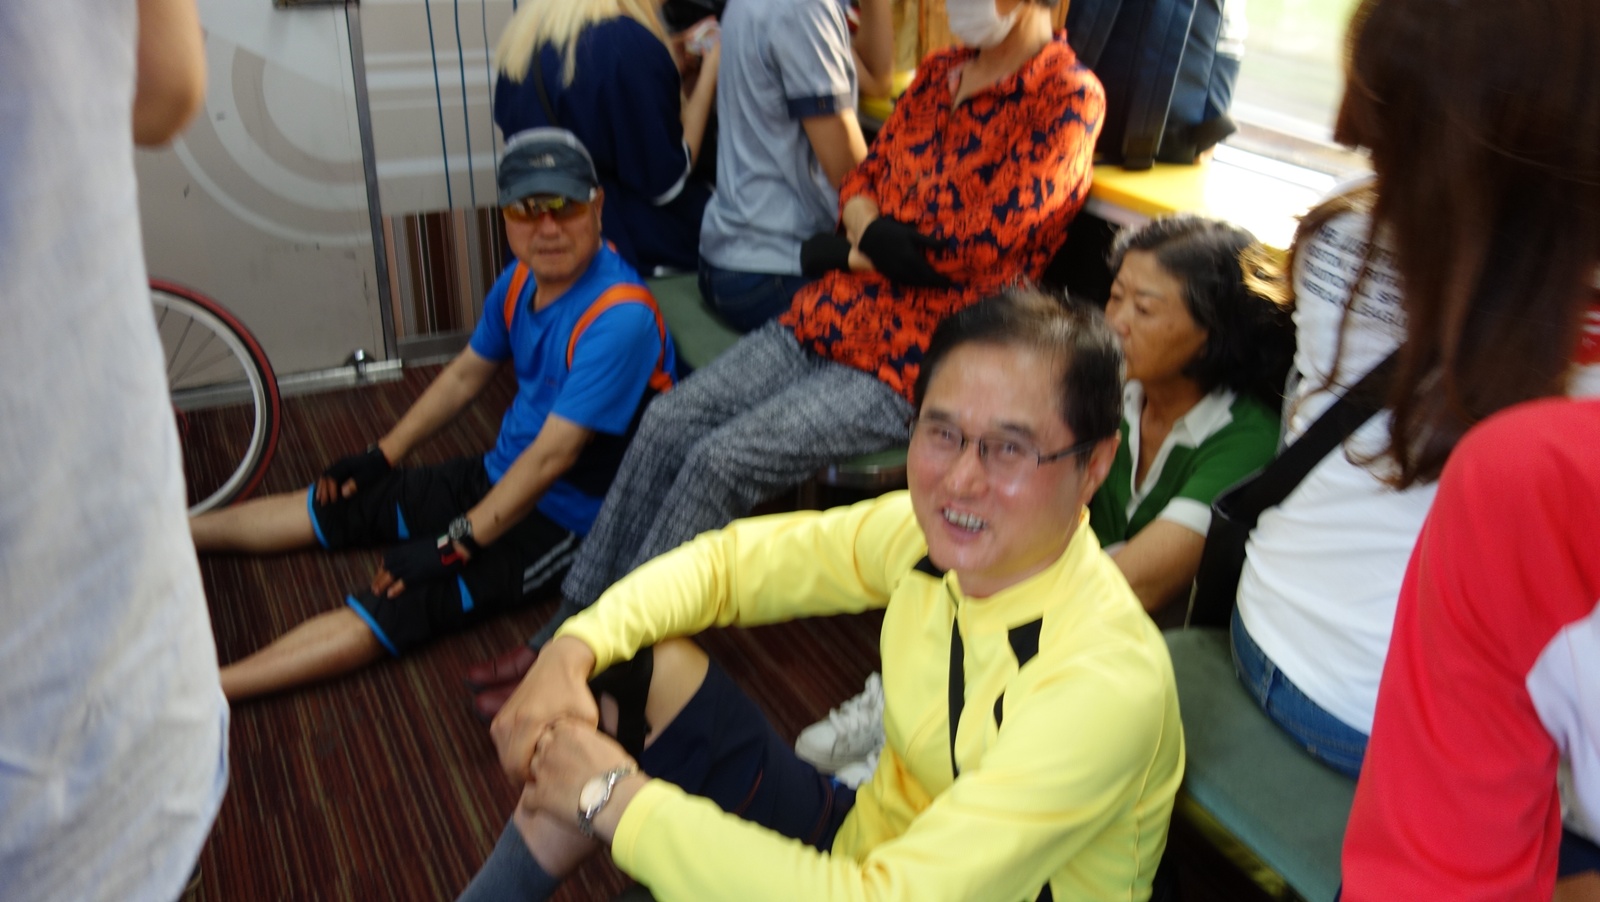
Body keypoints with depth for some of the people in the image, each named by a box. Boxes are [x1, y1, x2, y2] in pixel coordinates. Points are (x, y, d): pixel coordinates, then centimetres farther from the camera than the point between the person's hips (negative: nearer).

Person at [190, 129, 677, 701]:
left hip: (566, 518, -8)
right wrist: (381, 456, 14)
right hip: (501, 476, 8)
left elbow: (552, 455, -27)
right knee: (340, 504, 12)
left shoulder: (619, 316, -28)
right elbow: (467, 374, 13)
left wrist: (454, 544, -23)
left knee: (400, 605, -22)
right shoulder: (520, 279, -2)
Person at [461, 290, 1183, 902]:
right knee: (647, 668, -7)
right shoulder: (924, 530, -13)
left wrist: (614, 796, -30)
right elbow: (732, 558, -1)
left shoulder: (1109, 683, -33)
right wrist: (573, 651, -19)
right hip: (865, 842, 6)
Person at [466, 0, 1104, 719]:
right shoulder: (941, 72, 15)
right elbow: (862, 181, 13)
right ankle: (569, 626, 4)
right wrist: (878, 238, -8)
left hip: (911, 363, -7)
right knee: (668, 423, -7)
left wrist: (877, 244, -3)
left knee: (722, 461, -19)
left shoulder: (1070, 97, -9)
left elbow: (981, 240, -18)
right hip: (829, 315, 7)